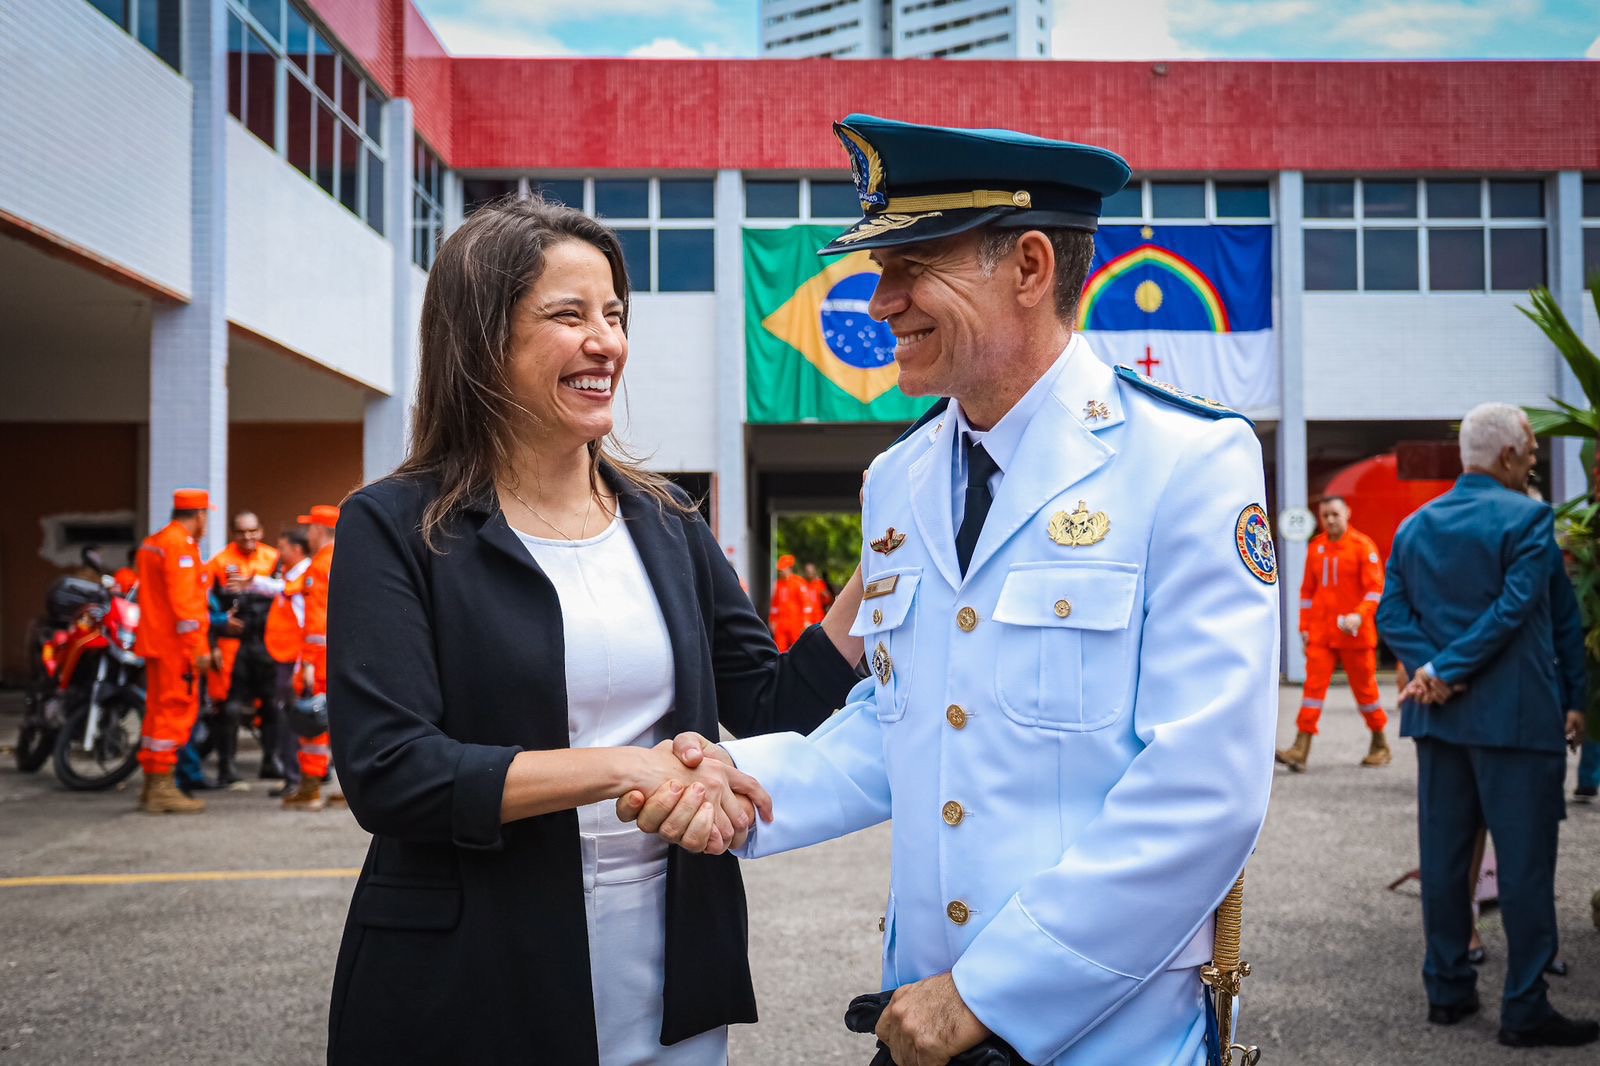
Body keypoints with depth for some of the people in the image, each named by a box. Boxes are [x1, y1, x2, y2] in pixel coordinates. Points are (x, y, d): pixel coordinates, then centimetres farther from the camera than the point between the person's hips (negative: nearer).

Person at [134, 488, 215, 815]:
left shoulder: (152, 543, 18)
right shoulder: (181, 546, -14)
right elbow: (184, 601, -20)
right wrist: (199, 647, -20)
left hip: (156, 641, 10)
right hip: (177, 644, -10)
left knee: (158, 710, 15)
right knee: (176, 710, -7)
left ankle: (151, 787, 21)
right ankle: (162, 788, -6)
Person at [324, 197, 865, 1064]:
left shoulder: (663, 520, 6)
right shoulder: (396, 529, -8)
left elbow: (771, 710, 7)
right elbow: (387, 772, -18)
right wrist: (627, 769, -21)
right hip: (474, 996, -4)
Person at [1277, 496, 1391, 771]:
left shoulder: (1362, 545, -6)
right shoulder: (1315, 547, 9)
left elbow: (1376, 588, -11)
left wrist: (1360, 615, -25)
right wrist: (1304, 627, 10)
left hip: (1355, 633, -4)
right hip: (1320, 633, 4)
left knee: (1365, 687, 7)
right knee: (1314, 684, -5)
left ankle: (1380, 745, 24)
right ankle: (1301, 750, -11)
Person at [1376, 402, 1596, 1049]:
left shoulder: (1415, 526, 9)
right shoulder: (1527, 518, -9)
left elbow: (1392, 614, 3)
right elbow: (1517, 608, -18)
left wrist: (1435, 668, -7)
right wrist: (1445, 671, -15)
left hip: (1439, 715, 6)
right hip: (1517, 716, -6)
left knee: (1443, 855, 11)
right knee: (1524, 862, 1)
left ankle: (1447, 990, 18)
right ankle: (1525, 1010, 5)